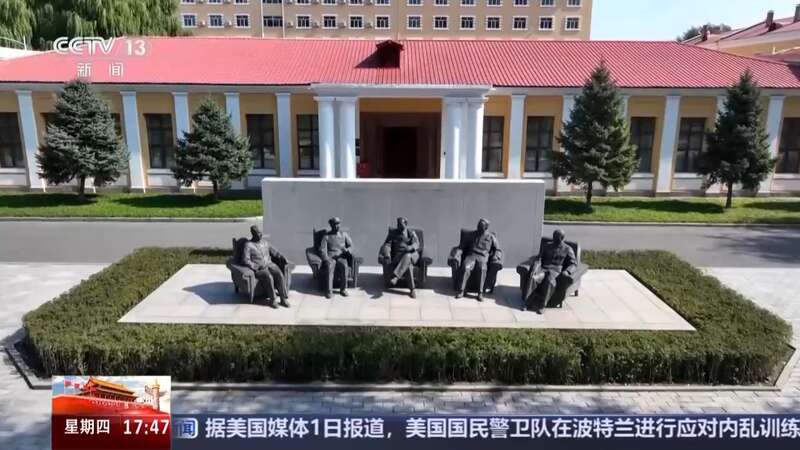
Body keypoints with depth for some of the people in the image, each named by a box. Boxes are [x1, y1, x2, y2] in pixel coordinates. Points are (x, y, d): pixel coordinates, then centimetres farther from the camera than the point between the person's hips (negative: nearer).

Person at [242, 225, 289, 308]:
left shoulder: (264, 242, 15)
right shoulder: (248, 245, -1)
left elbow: (273, 251, 20)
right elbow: (245, 260, -7)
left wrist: (282, 257, 3)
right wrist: (255, 267, -19)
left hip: (270, 264, 5)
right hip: (258, 269, -5)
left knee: (280, 275, -25)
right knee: (269, 278, -34)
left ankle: (284, 299, -25)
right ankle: (272, 299, -19)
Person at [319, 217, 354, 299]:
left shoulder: (344, 234, 17)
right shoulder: (326, 236, 10)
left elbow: (350, 245, 14)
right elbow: (322, 250, 2)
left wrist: (347, 250, -11)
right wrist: (327, 259, -16)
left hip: (341, 257, 1)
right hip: (330, 257, -1)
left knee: (344, 265, -33)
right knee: (329, 267, -35)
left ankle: (343, 289, -23)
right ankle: (329, 291, -34)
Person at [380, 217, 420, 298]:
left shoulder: (411, 233, 10)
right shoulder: (392, 233, 13)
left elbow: (416, 244, -6)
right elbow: (387, 245, 2)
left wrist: (410, 248, -31)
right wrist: (387, 254, -21)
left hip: (412, 255, 0)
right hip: (398, 256, 0)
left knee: (407, 256, -39)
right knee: (408, 264, -36)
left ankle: (395, 276, -51)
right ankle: (412, 289, -43)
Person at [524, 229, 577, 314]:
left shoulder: (567, 249, 12)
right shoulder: (547, 246, 20)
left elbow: (573, 264, 5)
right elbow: (539, 258, 13)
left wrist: (567, 271, -17)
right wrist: (535, 268, -8)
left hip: (555, 272, -2)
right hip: (543, 269, 2)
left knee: (549, 282, -39)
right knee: (533, 278, -33)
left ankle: (540, 306, -38)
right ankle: (528, 303, -36)